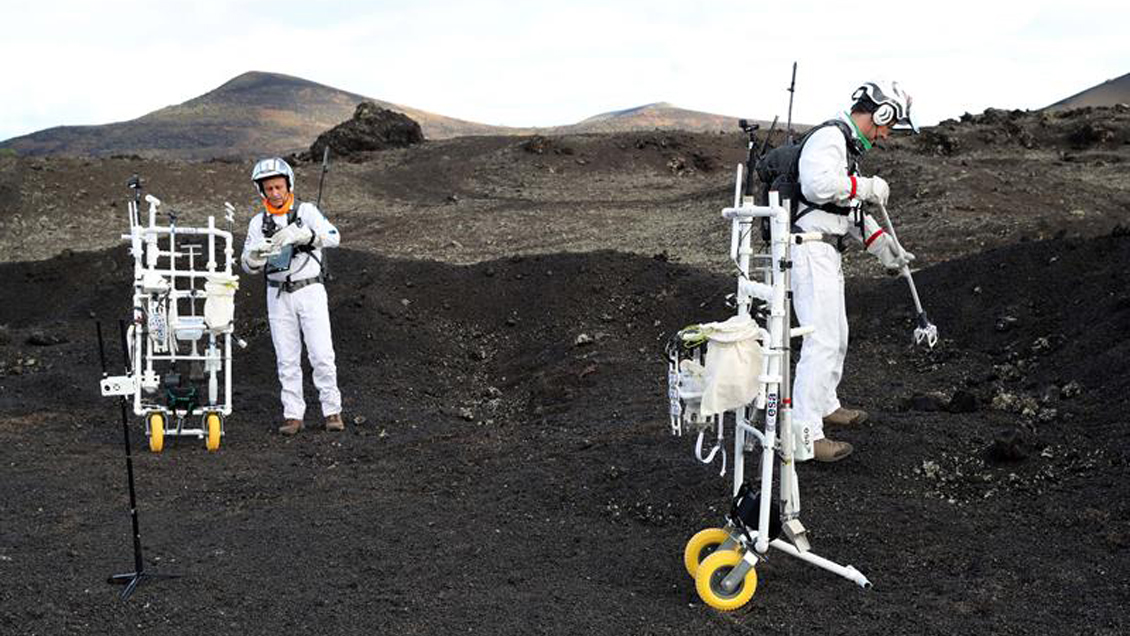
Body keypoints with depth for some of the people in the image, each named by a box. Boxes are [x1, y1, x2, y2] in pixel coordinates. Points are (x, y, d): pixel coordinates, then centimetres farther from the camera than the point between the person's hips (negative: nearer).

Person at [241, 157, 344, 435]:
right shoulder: (259, 222, 7)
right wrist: (256, 254, -22)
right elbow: (248, 265, 2)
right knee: (287, 359, 4)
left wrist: (299, 234, -33)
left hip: (310, 290, -3)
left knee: (321, 354, -6)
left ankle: (332, 411, 3)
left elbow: (333, 237, -18)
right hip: (278, 295, 3)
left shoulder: (306, 211, -2)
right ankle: (293, 414, 9)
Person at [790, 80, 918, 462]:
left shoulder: (848, 144, 21)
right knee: (822, 340, -13)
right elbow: (818, 184, -31)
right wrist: (868, 187, -18)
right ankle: (804, 432, -12)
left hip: (827, 251, 11)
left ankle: (825, 405, 40)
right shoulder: (829, 137, -13)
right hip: (811, 250, -11)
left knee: (837, 334, 23)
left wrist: (882, 244, 16)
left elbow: (851, 209, 26)